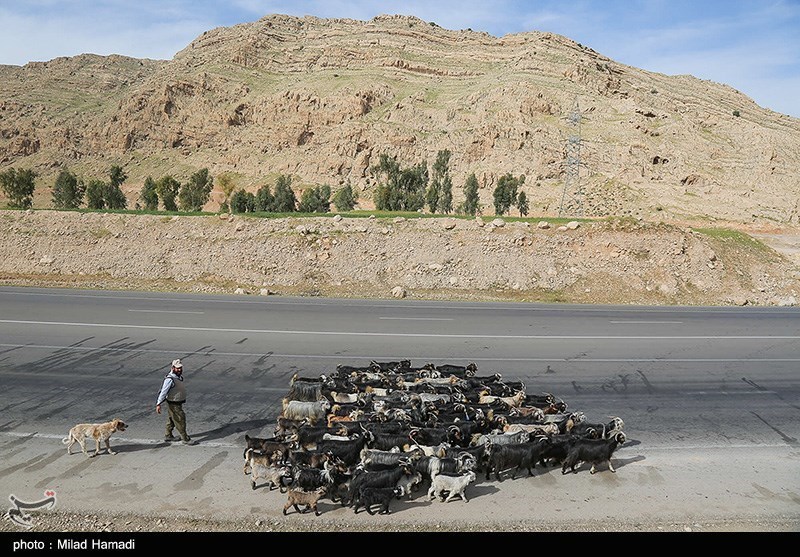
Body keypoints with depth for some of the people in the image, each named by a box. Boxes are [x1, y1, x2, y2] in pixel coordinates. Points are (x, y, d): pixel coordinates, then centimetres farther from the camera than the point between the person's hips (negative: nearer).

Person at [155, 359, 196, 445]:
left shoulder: (179, 376, 2)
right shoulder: (170, 379, -26)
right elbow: (163, 392, -27)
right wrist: (158, 404, -29)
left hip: (178, 403, 9)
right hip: (173, 404, -9)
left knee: (171, 420, 23)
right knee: (180, 421, -1)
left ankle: (168, 435, 38)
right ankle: (186, 439, 8)